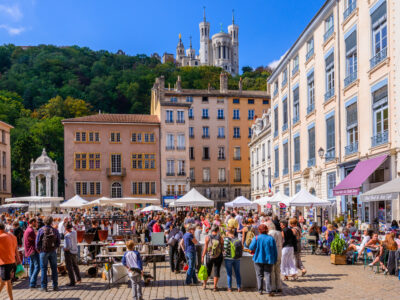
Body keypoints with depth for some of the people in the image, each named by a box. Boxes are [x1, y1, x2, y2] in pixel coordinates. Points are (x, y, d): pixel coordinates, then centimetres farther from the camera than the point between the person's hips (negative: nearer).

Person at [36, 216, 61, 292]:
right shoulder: (55, 230, 1)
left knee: (44, 269, 4)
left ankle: (44, 286, 5)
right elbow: (59, 242, 5)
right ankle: (55, 286, 11)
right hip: (53, 251, 2)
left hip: (44, 251, -2)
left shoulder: (41, 230, -7)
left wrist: (39, 249, 9)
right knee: (54, 268, 9)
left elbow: (37, 241, -5)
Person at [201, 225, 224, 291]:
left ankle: (204, 284, 26)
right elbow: (223, 248, -3)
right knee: (216, 271, 8)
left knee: (208, 270, 18)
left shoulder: (207, 237, -8)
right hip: (218, 257, -1)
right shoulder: (220, 237, -8)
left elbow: (205, 248, -7)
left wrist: (203, 256, 3)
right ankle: (215, 287, 9)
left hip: (209, 256, 1)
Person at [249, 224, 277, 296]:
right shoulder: (271, 238, -2)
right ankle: (269, 291, -6)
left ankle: (260, 290, 15)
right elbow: (275, 251, 0)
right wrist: (275, 260, 8)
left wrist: (255, 250, 10)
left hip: (258, 259, -1)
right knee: (267, 275, 2)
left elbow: (251, 248, -13)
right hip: (268, 260, 1)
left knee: (259, 275, 11)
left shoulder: (256, 238, -8)